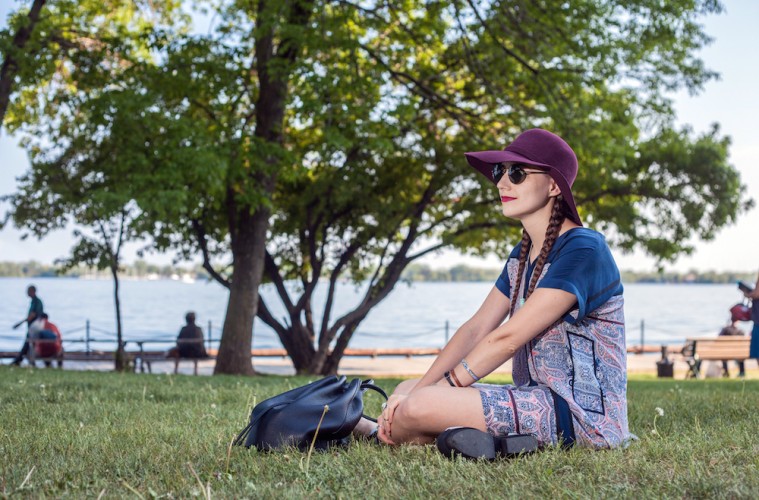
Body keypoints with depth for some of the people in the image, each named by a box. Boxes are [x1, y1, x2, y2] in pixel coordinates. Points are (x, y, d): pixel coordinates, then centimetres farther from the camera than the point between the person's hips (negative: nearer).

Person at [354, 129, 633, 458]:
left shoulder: (582, 249, -15)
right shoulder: (523, 255, 15)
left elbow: (508, 338, -19)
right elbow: (476, 329, 8)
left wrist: (440, 390, -15)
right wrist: (416, 390, -4)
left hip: (582, 411, -10)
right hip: (539, 397, 10)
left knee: (418, 406, -21)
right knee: (408, 392, 11)